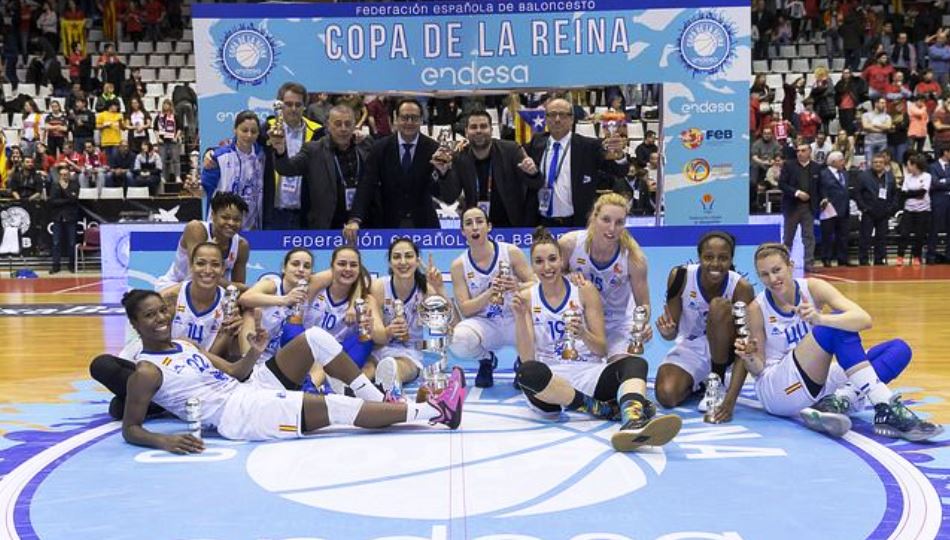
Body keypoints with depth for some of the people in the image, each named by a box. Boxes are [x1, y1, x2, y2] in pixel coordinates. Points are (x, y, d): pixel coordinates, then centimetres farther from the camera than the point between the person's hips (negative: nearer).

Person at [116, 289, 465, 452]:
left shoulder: (185, 346, 18)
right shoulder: (146, 372, -6)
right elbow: (131, 430, -9)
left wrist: (252, 355, -3)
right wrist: (164, 442, -30)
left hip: (251, 387, 9)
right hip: (237, 414, -9)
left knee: (315, 338, -1)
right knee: (335, 408, -20)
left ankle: (379, 398, 3)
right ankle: (435, 411, -17)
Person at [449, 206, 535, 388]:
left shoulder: (511, 253, -5)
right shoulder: (459, 265, -3)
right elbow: (465, 309, -6)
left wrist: (517, 287, -26)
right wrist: (490, 293, -23)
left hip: (515, 320, 0)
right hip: (484, 324, 0)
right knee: (457, 341, -34)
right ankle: (486, 360, 6)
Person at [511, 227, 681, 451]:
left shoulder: (584, 290, 5)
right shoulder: (527, 298, 6)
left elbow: (602, 350, 3)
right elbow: (527, 358, -2)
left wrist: (583, 334, -18)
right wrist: (520, 317, -15)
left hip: (588, 373, 1)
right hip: (549, 380, 0)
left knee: (635, 362, -30)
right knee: (526, 372, -36)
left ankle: (633, 420, -63)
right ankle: (602, 408, -27)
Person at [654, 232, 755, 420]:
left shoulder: (741, 288, -24)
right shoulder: (680, 276, -19)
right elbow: (672, 333, -11)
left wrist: (731, 399, -40)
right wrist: (667, 332, -38)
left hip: (722, 350, -1)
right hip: (690, 348, 1)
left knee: (719, 305, -31)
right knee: (666, 396, -27)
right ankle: (697, 383, 11)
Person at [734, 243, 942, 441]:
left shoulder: (812, 288, -5)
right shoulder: (757, 309, -9)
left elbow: (864, 319, -20)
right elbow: (759, 370, -3)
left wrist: (820, 319, -37)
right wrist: (749, 358, -26)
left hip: (818, 386, 5)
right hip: (779, 390, -5)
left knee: (899, 349, -11)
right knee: (838, 325, -27)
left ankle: (836, 403, -34)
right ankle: (886, 409, -38)